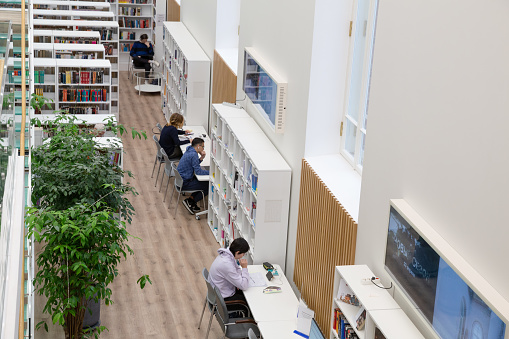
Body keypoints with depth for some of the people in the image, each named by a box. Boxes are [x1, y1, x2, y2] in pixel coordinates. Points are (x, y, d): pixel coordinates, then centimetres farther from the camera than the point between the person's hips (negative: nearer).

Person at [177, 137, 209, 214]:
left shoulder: (190, 151, 7)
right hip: (184, 183, -10)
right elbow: (198, 171, -22)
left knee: (205, 182, 18)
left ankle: (191, 199, 14)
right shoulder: (193, 155, -23)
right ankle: (190, 202, 0)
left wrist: (201, 158, 3)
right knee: (207, 186, -5)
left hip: (181, 179, 10)